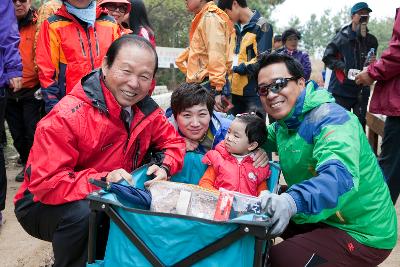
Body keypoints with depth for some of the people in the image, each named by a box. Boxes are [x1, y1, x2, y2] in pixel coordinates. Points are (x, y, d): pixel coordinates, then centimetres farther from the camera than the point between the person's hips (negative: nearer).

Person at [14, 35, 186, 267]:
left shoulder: (147, 110, -8)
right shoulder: (67, 117, -27)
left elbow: (174, 142, 5)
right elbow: (44, 183, -28)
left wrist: (164, 167, -16)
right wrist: (103, 180, -38)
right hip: (47, 204, -5)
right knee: (82, 213, -35)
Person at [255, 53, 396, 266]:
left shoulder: (330, 118, -24)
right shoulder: (285, 122, 2)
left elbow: (340, 176, -42)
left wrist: (291, 201, -59)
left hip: (362, 233, -8)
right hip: (321, 216, 8)